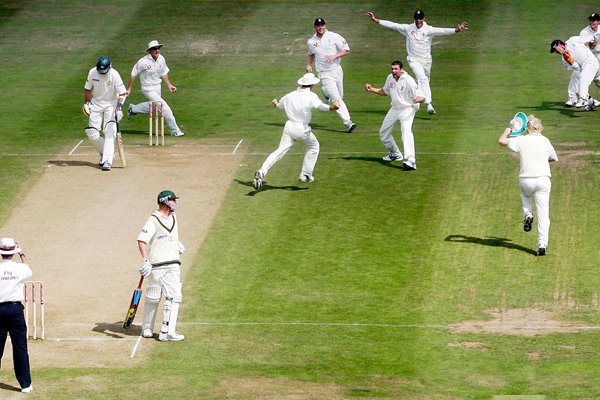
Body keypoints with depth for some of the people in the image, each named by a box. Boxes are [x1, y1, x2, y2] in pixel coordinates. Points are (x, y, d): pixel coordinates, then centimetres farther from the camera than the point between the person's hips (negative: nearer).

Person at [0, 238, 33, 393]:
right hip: (15, 308, 0)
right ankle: (25, 384, 3)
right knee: (20, 347, 3)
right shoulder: (20, 268, -4)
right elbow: (29, 271, 21)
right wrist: (22, 255, 32)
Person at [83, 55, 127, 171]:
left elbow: (122, 93, -23)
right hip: (96, 104, 4)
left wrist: (119, 107, -36)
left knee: (109, 132, -16)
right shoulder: (92, 73, -10)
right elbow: (87, 89, 6)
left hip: (111, 104, -4)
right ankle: (104, 153, 23)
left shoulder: (114, 75, -21)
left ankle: (107, 161, -19)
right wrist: (87, 103, -2)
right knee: (92, 133, -1)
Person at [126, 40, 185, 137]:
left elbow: (164, 73, 10)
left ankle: (133, 109, 48)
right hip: (148, 89, -7)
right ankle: (175, 131, -10)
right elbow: (133, 74, -11)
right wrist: (129, 89, -7)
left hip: (157, 87, 7)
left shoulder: (161, 59, -5)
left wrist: (169, 85, 2)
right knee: (164, 107, -16)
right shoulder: (143, 62, -23)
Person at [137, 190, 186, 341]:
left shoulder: (173, 217, 14)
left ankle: (167, 332, -4)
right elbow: (142, 240, -22)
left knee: (174, 296, -6)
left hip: (173, 265, 6)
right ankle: (147, 329, 14)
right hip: (157, 266, -6)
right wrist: (146, 260, -31)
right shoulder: (153, 220, -11)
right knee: (152, 298, 3)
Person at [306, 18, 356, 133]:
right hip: (325, 74, -1)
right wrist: (309, 65, 8)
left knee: (340, 96, 12)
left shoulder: (334, 36, -5)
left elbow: (346, 50, -4)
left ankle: (326, 93, 44)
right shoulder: (311, 42, 3)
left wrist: (334, 56, -17)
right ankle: (348, 123, -15)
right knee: (336, 99, -11)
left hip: (337, 70, 1)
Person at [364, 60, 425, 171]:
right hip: (394, 109, 8)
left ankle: (410, 161, -42)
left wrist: (418, 99, -47)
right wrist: (372, 89, 8)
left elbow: (422, 98, -23)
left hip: (407, 109, -8)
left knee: (406, 132, -30)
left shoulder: (409, 81, -21)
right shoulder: (390, 78, 2)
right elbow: (385, 91, 22)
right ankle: (396, 154, 40)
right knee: (383, 133, 18)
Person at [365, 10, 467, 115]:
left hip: (426, 60, 3)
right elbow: (393, 25, -4)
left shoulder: (429, 30, -10)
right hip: (414, 60, -2)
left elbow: (442, 31, -24)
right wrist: (376, 20, -8)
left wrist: (456, 30, -41)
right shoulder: (408, 28, -4)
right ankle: (429, 104, -29)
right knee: (422, 78, -21)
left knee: (425, 80, 15)